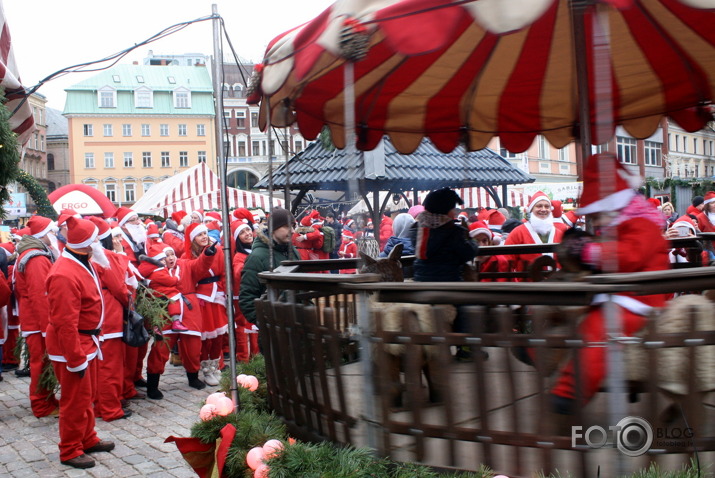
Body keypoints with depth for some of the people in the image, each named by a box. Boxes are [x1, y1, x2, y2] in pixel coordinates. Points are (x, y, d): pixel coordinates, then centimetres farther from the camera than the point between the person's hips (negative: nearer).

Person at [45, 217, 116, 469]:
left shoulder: (82, 264, 6)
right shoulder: (64, 275, -26)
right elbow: (65, 323, -26)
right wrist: (76, 359, -23)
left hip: (87, 341, 10)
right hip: (72, 345, -10)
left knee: (87, 395, 21)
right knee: (75, 400, 2)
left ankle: (88, 439, 35)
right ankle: (70, 451, 15)